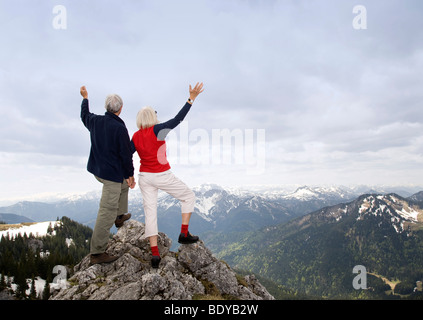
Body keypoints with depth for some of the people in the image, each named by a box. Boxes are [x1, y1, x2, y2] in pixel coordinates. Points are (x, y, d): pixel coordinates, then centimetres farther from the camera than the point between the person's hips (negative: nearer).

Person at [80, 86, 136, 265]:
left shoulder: (95, 121, 0)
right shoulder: (119, 128, -20)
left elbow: (84, 116, 25)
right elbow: (126, 154, -15)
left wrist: (85, 98, 39)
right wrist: (130, 175, -4)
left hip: (97, 169, 9)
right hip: (112, 173, -9)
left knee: (123, 183, 34)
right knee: (107, 212, -3)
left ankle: (120, 216, 43)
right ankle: (97, 253, 2)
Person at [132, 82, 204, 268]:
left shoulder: (136, 137, 4)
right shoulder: (157, 130, -13)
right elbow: (177, 120, -21)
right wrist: (191, 99, -22)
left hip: (145, 177, 6)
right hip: (162, 176, -5)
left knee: (150, 213, 7)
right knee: (189, 196, 15)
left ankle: (155, 254, 5)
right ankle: (184, 234, 12)